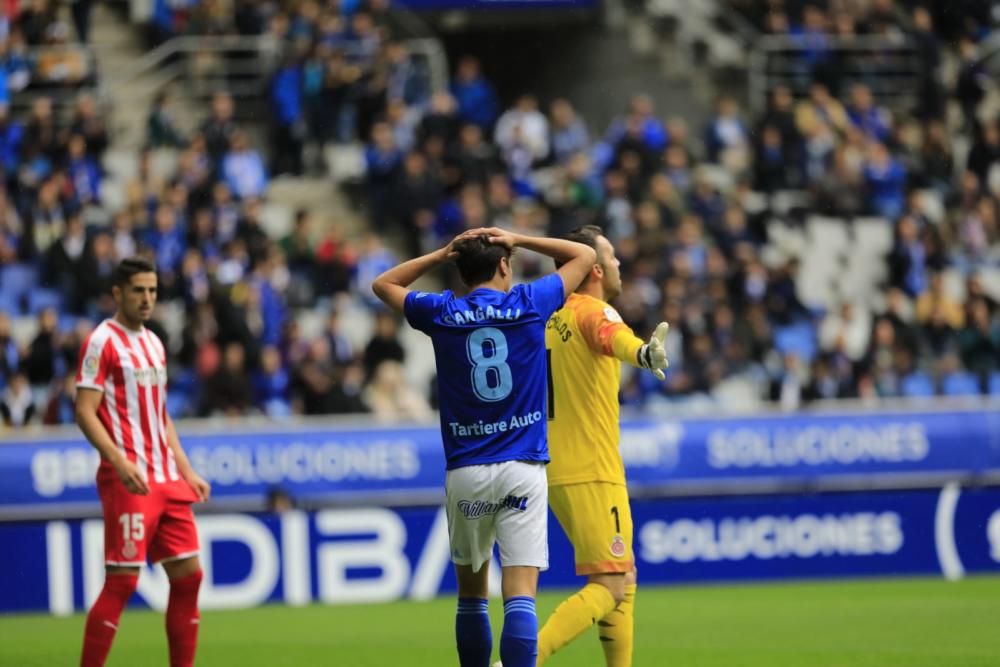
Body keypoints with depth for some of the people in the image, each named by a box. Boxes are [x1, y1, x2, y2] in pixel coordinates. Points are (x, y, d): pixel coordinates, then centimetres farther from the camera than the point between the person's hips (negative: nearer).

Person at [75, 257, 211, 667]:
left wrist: (185, 470, 18)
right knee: (122, 582, -9)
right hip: (128, 480, -8)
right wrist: (119, 461, -25)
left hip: (167, 480, 8)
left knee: (188, 574, 6)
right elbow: (85, 411, -14)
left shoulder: (153, 343, 17)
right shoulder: (102, 342, -7)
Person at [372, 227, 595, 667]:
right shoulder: (530, 304, 0)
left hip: (465, 471, 2)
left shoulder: (442, 314, 3)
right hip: (522, 468, -2)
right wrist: (518, 240, 16)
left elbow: (383, 284, 22)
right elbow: (584, 256, 17)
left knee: (471, 593, 16)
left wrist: (443, 254, 17)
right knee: (520, 596, -10)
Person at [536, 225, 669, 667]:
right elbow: (612, 335, -37)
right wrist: (641, 352, -57)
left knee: (623, 585, 15)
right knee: (609, 588, -11)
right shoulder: (592, 311, -11)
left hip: (557, 473, 9)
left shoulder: (549, 319, 15)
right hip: (593, 473, -9)